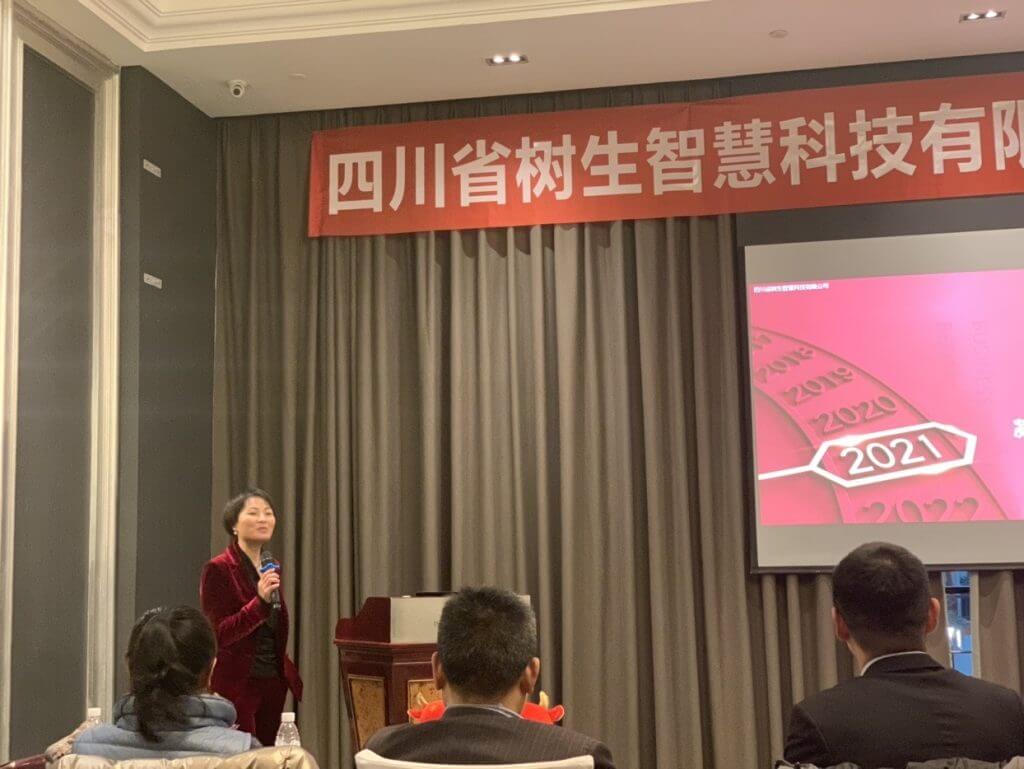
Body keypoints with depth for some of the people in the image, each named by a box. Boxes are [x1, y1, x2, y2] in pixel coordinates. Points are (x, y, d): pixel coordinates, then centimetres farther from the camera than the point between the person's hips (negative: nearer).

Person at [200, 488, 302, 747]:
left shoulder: (272, 568, 12)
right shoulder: (218, 569, -9)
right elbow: (218, 635, -15)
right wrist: (260, 601, -25)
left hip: (273, 683, 7)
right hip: (236, 685, -7)